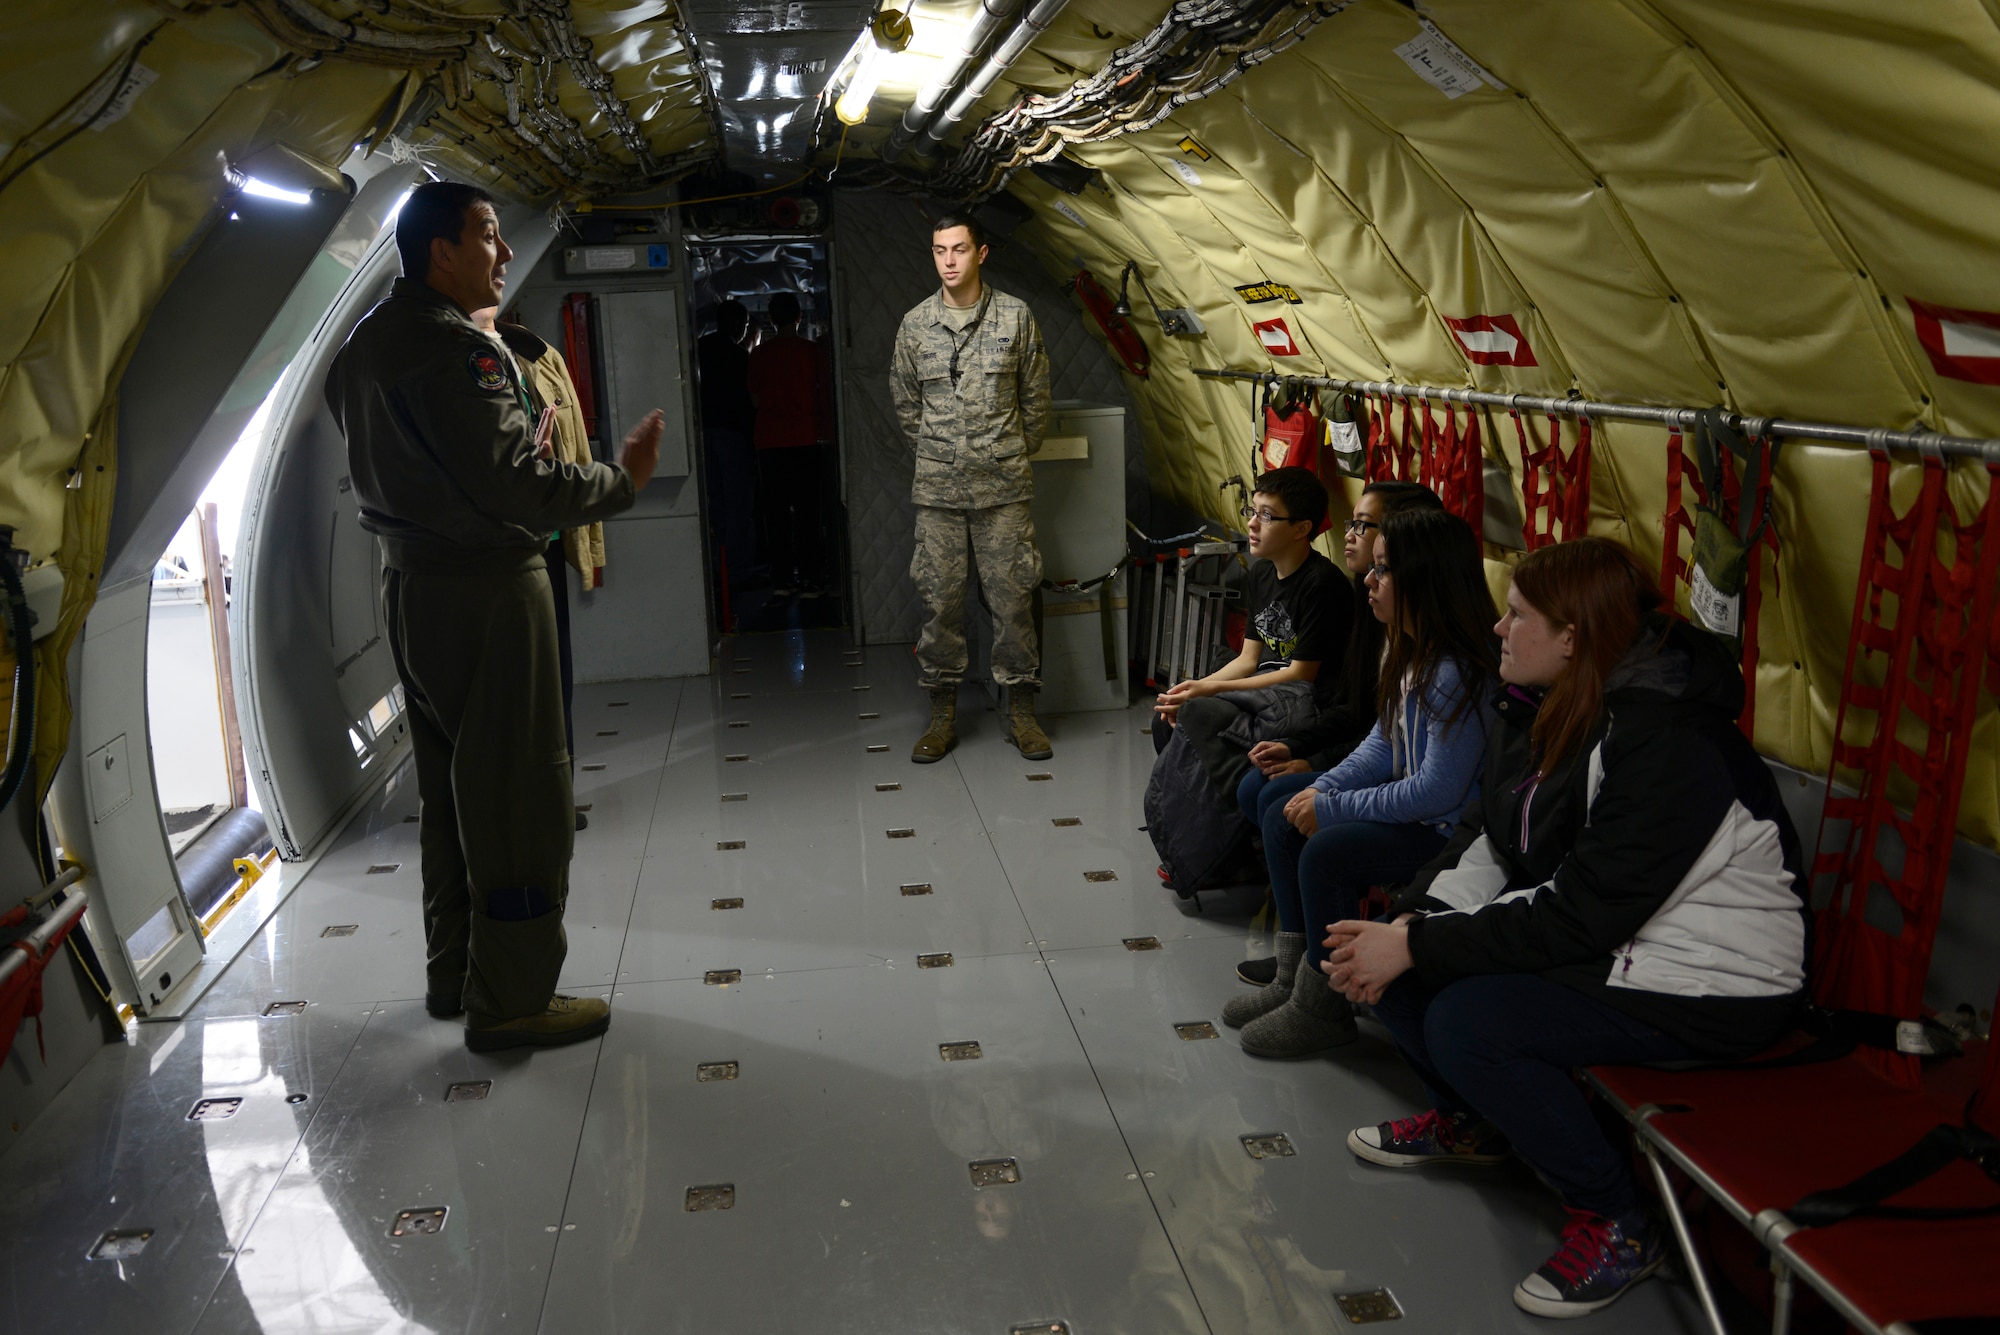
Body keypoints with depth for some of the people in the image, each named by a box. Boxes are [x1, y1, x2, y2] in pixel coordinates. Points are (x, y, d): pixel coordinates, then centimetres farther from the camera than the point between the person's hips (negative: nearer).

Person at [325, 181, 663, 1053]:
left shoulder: (366, 344, 13)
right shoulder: (452, 349, -18)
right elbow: (514, 488, -24)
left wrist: (516, 445, 20)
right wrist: (622, 477, -12)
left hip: (411, 582, 10)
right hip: (483, 589, -10)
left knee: (450, 791, 18)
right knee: (516, 799, -1)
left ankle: (454, 974, 30)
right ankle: (510, 1000, 8)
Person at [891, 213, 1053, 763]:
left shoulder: (1015, 316, 1)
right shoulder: (915, 324, 5)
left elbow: (1035, 397, 9)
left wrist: (1014, 454, 12)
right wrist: (937, 454, 13)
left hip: (1003, 486, -1)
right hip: (937, 489, 1)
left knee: (1012, 595, 0)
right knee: (939, 597, 3)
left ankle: (1021, 711, 11)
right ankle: (943, 713, 13)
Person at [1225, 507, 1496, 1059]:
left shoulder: (1459, 673, -27)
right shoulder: (1405, 649, 5)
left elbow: (1438, 790, -27)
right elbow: (1382, 743, 12)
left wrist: (1334, 808, -19)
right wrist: (1322, 789, -5)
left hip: (1451, 831, -11)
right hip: (1408, 802, 11)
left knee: (1326, 852, -25)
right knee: (1284, 818, 9)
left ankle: (1322, 1009, -4)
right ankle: (1293, 977, 17)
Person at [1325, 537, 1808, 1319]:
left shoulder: (1666, 743, -28)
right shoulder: (1542, 707, 1)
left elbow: (1579, 916, -30)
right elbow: (1489, 841, 4)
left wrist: (1418, 948, -26)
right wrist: (1411, 921, -14)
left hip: (1713, 983, -9)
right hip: (1596, 933, 9)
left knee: (1467, 1021, -25)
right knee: (1389, 952, -1)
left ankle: (1618, 1225, -4)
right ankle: (1467, 1121, 25)